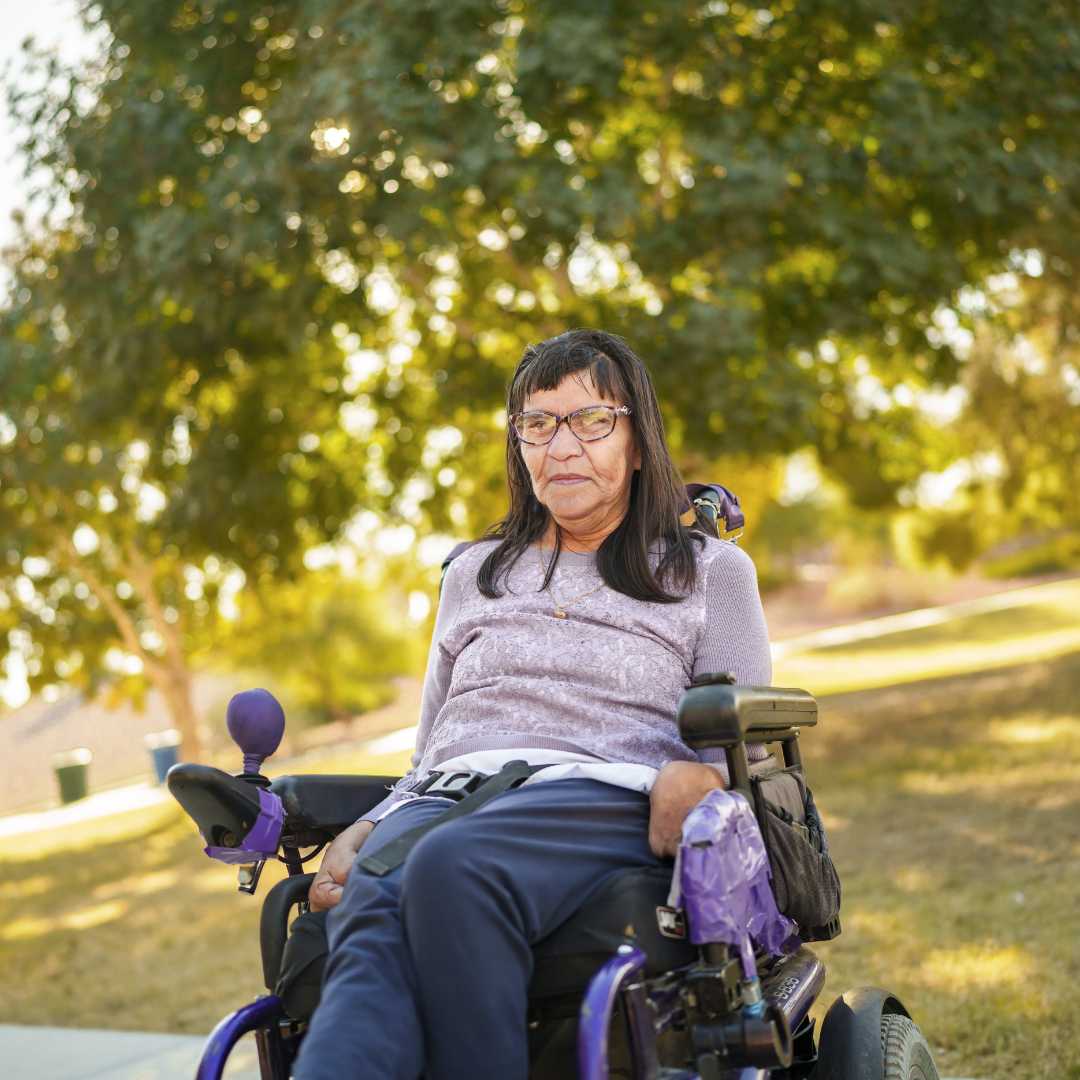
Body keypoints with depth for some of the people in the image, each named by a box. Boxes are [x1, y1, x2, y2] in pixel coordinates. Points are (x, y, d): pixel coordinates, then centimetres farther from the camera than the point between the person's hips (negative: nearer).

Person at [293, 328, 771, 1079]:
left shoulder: (711, 570, 21)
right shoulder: (474, 575, 31)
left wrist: (697, 777, -14)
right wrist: (360, 831, 6)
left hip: (609, 795, -2)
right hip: (450, 796, 3)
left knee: (450, 867, -39)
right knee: (370, 915, -36)